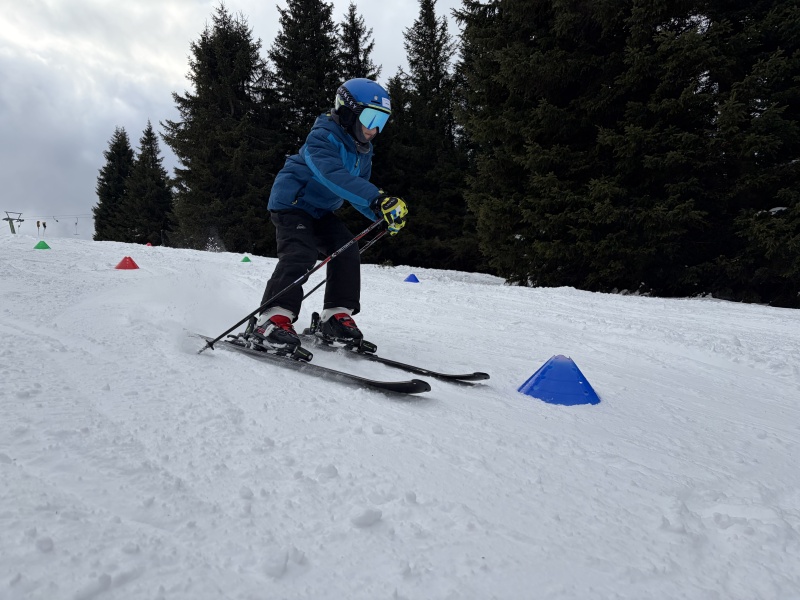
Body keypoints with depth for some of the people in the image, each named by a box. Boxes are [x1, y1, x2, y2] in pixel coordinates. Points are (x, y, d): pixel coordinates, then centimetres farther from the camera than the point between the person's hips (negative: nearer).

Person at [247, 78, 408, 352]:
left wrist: (385, 215, -10)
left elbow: (359, 190, 8)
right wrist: (378, 199, -52)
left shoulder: (363, 150, 4)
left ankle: (336, 315, 1)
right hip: (291, 203, -8)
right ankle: (272, 319, -26)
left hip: (321, 211, 8)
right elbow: (334, 176, -42)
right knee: (300, 254, -27)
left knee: (348, 252, -6)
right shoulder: (323, 137, -23)